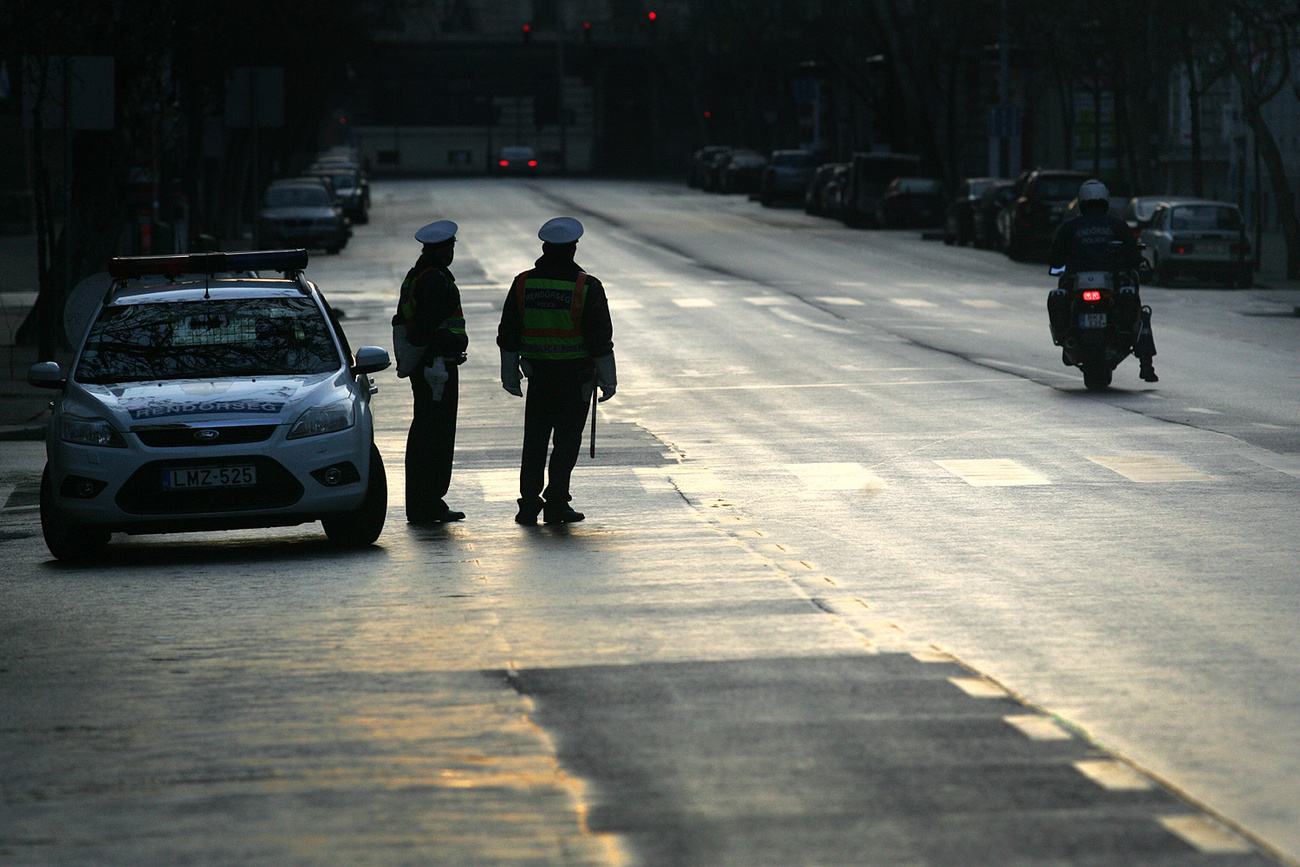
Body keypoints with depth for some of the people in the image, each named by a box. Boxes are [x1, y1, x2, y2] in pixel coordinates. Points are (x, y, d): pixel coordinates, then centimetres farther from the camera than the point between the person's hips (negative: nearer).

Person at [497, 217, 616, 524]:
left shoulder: (523, 284, 1)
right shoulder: (587, 287, -9)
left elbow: (508, 335, 7)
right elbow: (601, 338, -8)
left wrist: (509, 373, 17)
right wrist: (607, 378, 1)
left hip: (538, 374, 3)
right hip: (576, 376, -3)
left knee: (534, 441, 10)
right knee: (567, 441, 3)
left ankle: (529, 505, 8)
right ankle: (556, 504, 3)